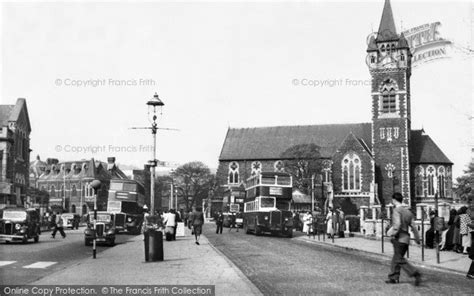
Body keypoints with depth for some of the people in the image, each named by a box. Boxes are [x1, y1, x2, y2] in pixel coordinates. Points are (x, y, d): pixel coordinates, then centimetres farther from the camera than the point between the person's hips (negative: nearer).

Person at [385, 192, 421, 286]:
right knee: (396, 259, 16)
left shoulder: (397, 210, -12)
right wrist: (417, 238, 15)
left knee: (400, 260, -5)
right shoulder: (408, 211, 12)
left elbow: (397, 225, -24)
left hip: (399, 239, -8)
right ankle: (394, 278, 21)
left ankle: (416, 274, -15)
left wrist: (391, 232, -11)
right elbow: (413, 226, 11)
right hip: (406, 239, 8)